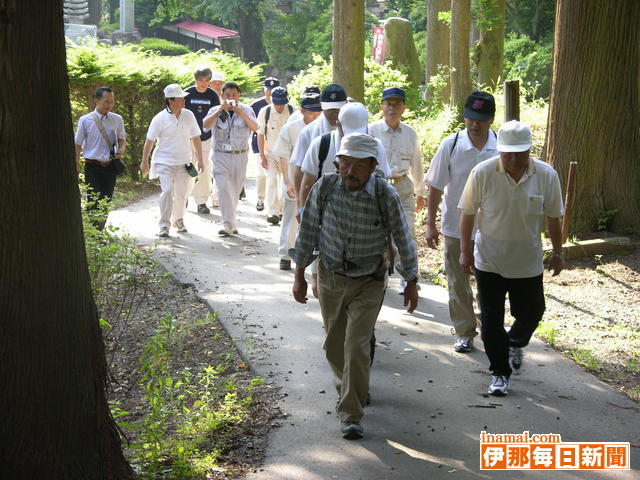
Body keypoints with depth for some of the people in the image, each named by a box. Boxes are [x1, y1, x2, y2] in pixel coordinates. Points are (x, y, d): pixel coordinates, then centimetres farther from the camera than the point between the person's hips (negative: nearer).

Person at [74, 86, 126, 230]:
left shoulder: (117, 119, 6)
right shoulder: (85, 120, -2)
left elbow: (122, 139, 19)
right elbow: (78, 144, 3)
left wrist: (122, 149, -4)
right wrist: (76, 165, -1)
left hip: (110, 166, 3)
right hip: (92, 167, -3)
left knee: (106, 201, 7)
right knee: (93, 202, -10)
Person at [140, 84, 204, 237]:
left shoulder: (188, 115, 2)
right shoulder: (160, 119, -10)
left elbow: (196, 138, 10)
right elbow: (150, 140, -3)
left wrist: (200, 159, 9)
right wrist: (144, 161, 0)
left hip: (183, 162, 4)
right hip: (165, 162, -4)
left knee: (182, 193, 11)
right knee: (167, 191, -15)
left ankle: (178, 220, 32)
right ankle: (164, 226, -9)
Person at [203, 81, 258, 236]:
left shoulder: (246, 111, 5)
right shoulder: (216, 111, 4)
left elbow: (254, 128, -11)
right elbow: (206, 125, -14)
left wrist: (241, 113, -24)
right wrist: (220, 110, -23)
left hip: (240, 155, 1)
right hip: (221, 155, -1)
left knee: (235, 190, 8)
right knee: (223, 187, -16)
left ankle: (230, 223, 23)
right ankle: (229, 224, -16)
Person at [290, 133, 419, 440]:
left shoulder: (386, 196, -18)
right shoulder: (325, 188, -13)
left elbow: (403, 240, -5)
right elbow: (308, 231, -1)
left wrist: (411, 282, 3)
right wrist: (299, 276, 3)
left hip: (368, 282, -3)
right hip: (330, 278, 3)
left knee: (357, 347, -12)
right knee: (334, 346, 15)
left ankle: (351, 415, -3)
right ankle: (349, 388, 44)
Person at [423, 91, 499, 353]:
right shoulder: (450, 145, -10)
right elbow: (435, 187, -3)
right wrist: (431, 224, -3)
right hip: (456, 228, 0)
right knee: (458, 284, 10)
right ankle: (464, 332, 25)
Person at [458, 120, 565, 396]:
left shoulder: (547, 175, -10)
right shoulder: (482, 173, -15)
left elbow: (553, 218, 1)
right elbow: (468, 214, -5)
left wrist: (557, 253, 7)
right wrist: (465, 251, -3)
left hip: (528, 262, 1)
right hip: (489, 262, -1)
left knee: (531, 313, 12)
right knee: (491, 320, 4)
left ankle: (515, 344, 45)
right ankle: (500, 372, 21)